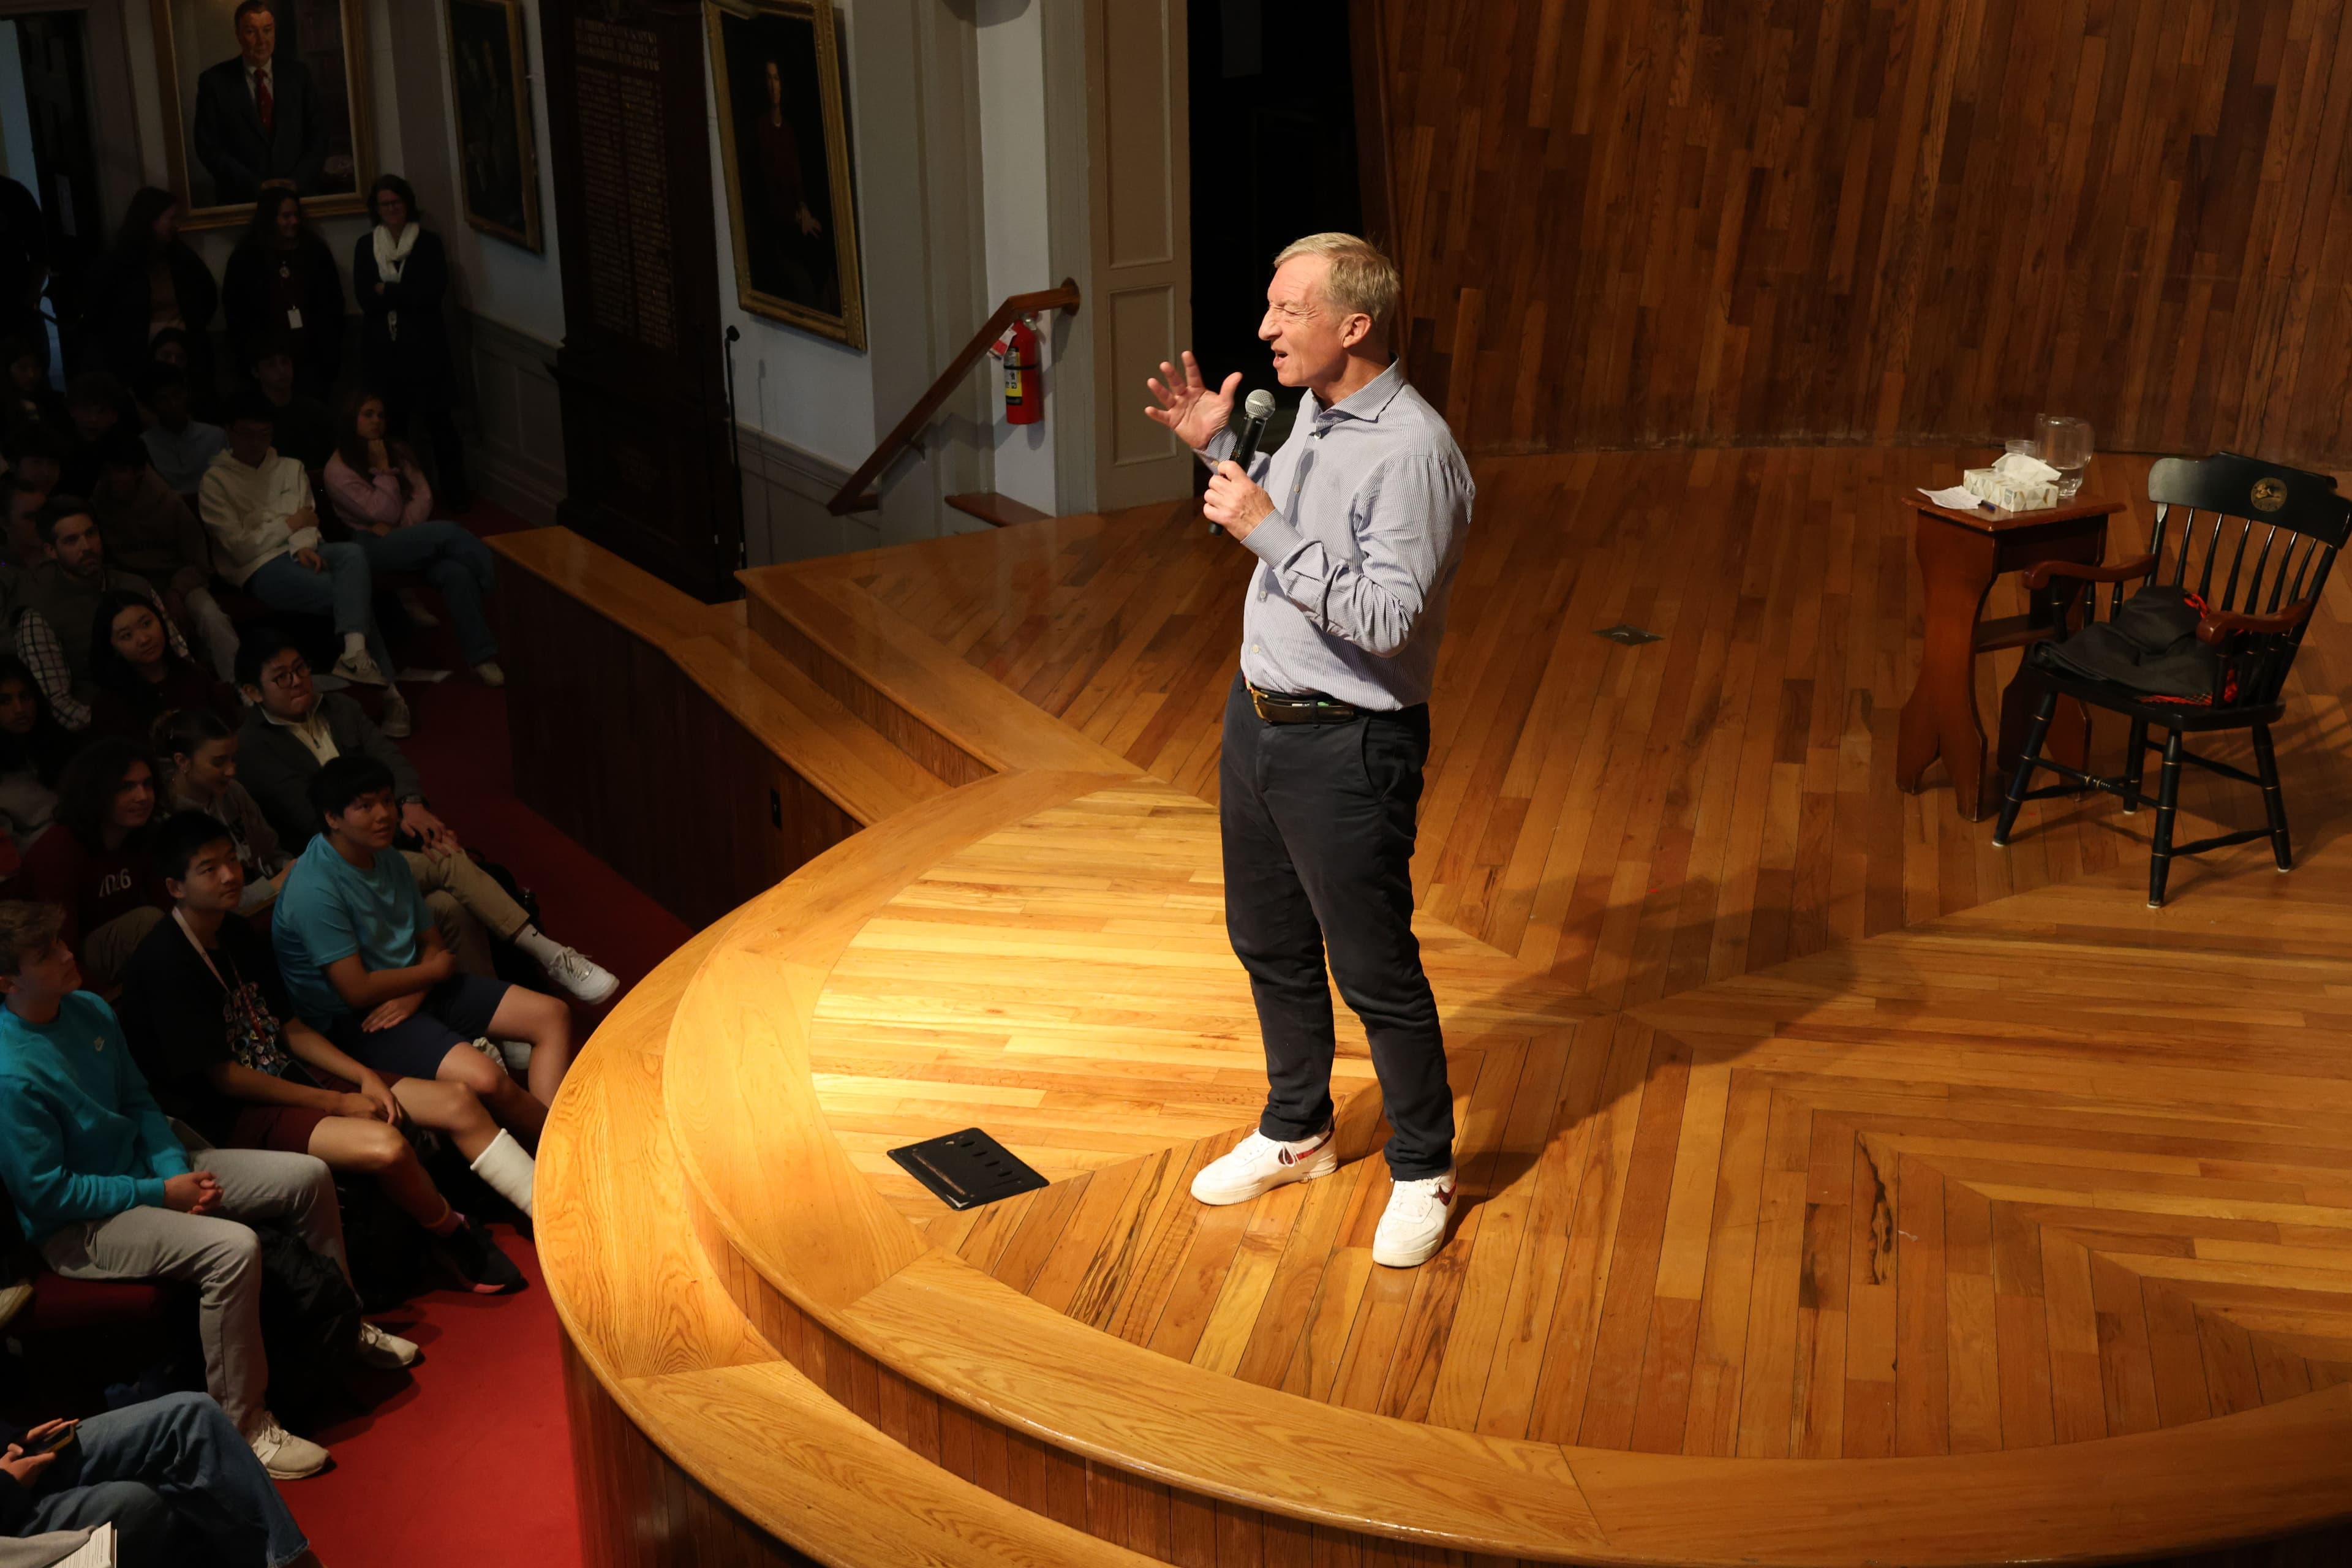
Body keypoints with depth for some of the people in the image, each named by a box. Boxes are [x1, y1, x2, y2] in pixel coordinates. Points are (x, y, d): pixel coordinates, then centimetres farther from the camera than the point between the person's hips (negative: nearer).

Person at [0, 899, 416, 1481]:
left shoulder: (89, 1011, 0)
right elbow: (48, 1194, -22)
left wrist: (177, 1167, -5)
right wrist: (161, 1193, -17)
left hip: (147, 1168, 9)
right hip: (79, 1227, -9)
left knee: (308, 1177, 2)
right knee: (233, 1248, -32)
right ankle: (242, 1427, -18)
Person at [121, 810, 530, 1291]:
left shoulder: (237, 935, 9)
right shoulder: (164, 963, -16)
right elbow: (223, 1076, -17)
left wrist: (362, 1077, -2)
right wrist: (335, 1103, -14)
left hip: (292, 1078, 9)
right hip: (234, 1113, -9)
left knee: (459, 1102, -3)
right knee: (385, 1145, -32)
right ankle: (455, 1239, -3)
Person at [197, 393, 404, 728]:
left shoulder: (291, 468, 18)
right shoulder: (215, 481, 2)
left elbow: (306, 522, 7)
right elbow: (240, 547, -6)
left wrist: (304, 545, -15)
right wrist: (290, 526, -1)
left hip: (298, 553, 5)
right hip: (260, 569, -4)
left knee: (352, 554, -33)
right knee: (354, 594, -28)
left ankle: (356, 655, -44)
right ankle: (386, 686, -29)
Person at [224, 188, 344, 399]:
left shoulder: (316, 251, 8)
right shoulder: (245, 258, 3)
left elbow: (334, 302, 9)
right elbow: (234, 309, 5)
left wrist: (332, 349, 2)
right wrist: (250, 352, -3)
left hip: (313, 354, 1)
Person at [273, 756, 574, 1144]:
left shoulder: (389, 860, 6)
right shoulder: (315, 890, -21)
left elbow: (431, 942, 11)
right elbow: (358, 991, -22)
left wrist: (414, 994, -12)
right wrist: (434, 970, -7)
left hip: (415, 989, 9)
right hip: (357, 1019, -9)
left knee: (553, 1016, -4)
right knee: (485, 1078, -31)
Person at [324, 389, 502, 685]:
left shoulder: (398, 451, 13)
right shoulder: (338, 470, -3)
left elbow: (423, 496, 4)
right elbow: (385, 513, -9)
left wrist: (400, 529, -11)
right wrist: (383, 469, -7)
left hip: (406, 540, 4)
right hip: (375, 547, -4)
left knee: (457, 572, -29)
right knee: (448, 531, -31)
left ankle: (481, 654, -30)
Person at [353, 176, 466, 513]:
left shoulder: (428, 242, 1)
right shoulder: (366, 246, 8)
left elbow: (433, 292, -11)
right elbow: (364, 297, -4)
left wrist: (387, 291, -9)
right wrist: (407, 295, -14)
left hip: (424, 346, -2)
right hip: (383, 349, 2)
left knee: (438, 421, 1)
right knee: (391, 422, 4)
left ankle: (454, 493, 9)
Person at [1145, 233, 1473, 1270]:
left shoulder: (1413, 453, -23)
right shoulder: (1315, 411, 6)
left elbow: (1386, 620, -28)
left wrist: (1268, 528, -28)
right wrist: (1219, 448, 9)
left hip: (1348, 745, -9)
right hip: (1258, 713, 9)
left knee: (1375, 969, 3)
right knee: (1269, 943, 20)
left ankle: (1423, 1172, 22)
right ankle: (1295, 1134, 39)